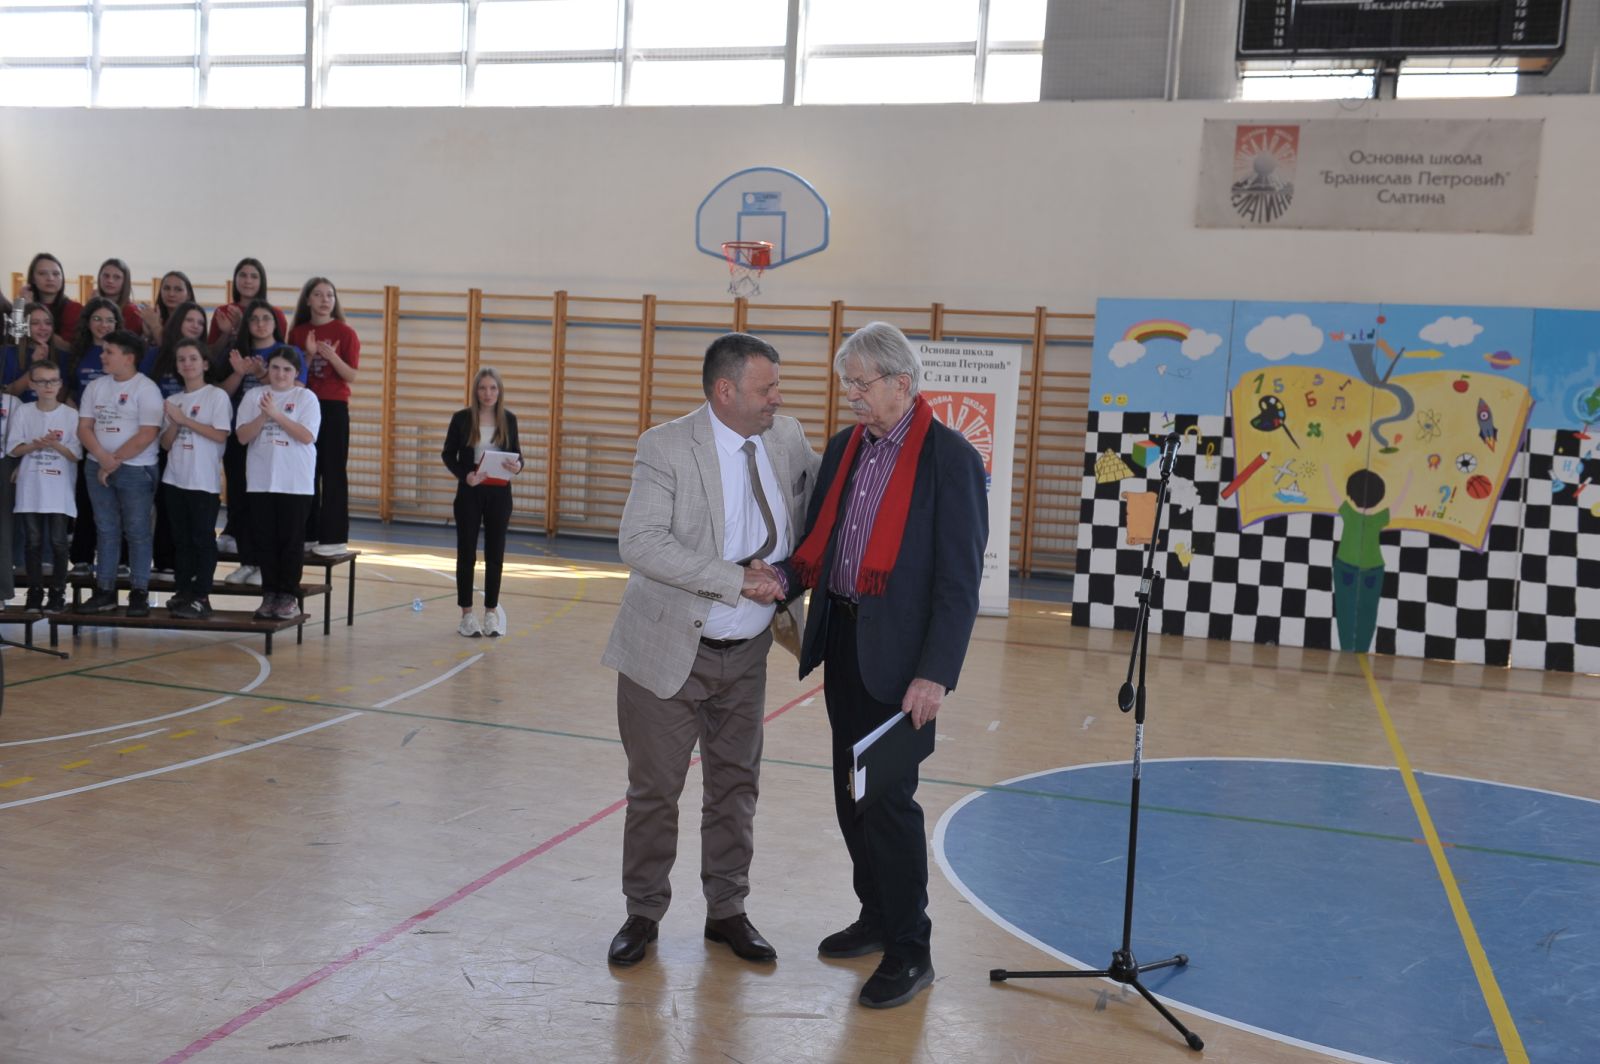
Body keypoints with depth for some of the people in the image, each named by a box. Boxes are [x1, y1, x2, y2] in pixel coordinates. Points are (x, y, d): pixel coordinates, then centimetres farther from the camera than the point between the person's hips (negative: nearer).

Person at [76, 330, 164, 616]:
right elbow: (84, 427, 6)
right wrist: (102, 457, -12)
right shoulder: (95, 386, 10)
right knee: (106, 530, 9)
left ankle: (139, 593, 3)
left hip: (136, 469, -6)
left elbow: (147, 434, -15)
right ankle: (104, 591, 14)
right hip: (97, 467, 6)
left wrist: (115, 461, -12)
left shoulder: (146, 388, -8)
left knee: (137, 531, -1)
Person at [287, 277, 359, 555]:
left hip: (334, 407, -4)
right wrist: (309, 355, -11)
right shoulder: (298, 333, 8)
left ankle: (335, 538, -3)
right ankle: (307, 534, 12)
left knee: (333, 472, -4)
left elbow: (352, 376, -6)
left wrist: (332, 357, -22)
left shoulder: (345, 333, -2)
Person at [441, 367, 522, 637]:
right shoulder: (461, 418, -2)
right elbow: (448, 455, 1)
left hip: (499, 494, 1)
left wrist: (517, 467, -15)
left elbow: (516, 453, 9)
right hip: (469, 493, -1)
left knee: (495, 554, 6)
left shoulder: (509, 419, 3)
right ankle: (467, 613, 14)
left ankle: (492, 611, 18)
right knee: (467, 554, 4)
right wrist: (464, 475, -17)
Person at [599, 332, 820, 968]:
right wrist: (735, 579, -28)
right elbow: (641, 543, -25)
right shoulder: (666, 447, -15)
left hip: (746, 653, 5)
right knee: (655, 789, 6)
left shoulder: (788, 440, 0)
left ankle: (726, 911, 29)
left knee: (736, 785, 14)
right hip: (669, 651, -4)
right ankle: (643, 914, 24)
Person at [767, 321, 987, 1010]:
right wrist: (786, 578, -5)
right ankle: (877, 918, 32)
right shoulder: (844, 447, 10)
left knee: (887, 797, -4)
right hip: (841, 642, 7)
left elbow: (959, 580, -14)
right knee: (851, 791, 15)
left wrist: (936, 674, -19)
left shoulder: (950, 459, -11)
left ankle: (909, 949, 11)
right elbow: (817, 542, 16)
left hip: (898, 654, -7)